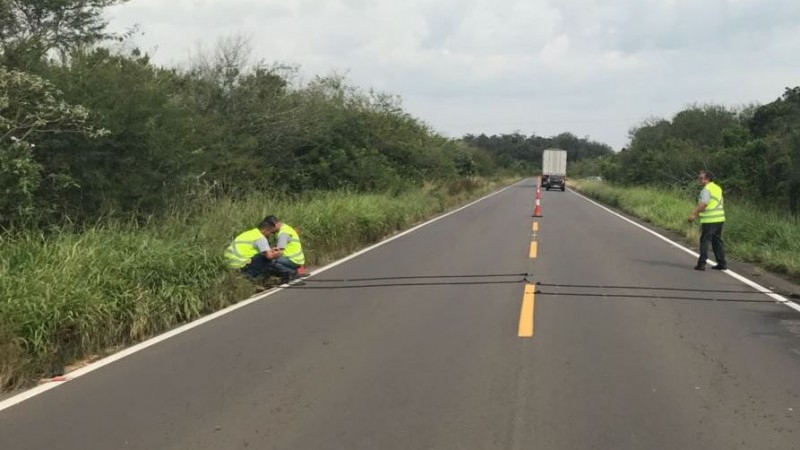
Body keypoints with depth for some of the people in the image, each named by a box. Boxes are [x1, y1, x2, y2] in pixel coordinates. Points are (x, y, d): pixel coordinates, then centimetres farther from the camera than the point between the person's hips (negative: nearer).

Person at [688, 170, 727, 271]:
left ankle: (701, 263, -3)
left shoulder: (707, 189, -13)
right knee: (717, 240, 13)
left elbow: (702, 205, -23)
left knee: (704, 241, -3)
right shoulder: (718, 188, 15)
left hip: (709, 220, -8)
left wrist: (693, 214, -20)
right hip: (719, 219, 8)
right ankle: (722, 263, 14)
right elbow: (722, 203, 22)